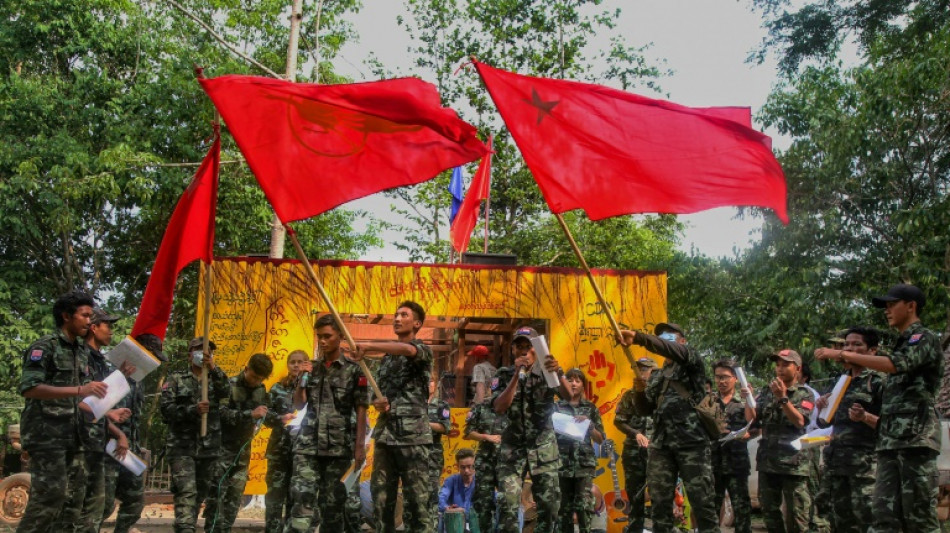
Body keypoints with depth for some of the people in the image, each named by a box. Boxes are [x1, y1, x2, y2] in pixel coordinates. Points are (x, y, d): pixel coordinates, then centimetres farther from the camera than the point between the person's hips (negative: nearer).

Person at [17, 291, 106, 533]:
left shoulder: (82, 351, 15)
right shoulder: (45, 346, -7)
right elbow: (28, 388, -20)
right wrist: (79, 390, -27)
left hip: (72, 436, 8)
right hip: (46, 434, -8)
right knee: (49, 497, -10)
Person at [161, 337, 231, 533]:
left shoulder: (215, 379, 12)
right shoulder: (176, 379, 5)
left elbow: (226, 391, -10)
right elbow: (165, 407, -6)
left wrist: (213, 368, -26)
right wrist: (193, 410, -20)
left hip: (210, 448, 3)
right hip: (182, 446, -3)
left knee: (202, 493, 12)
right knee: (186, 493, -14)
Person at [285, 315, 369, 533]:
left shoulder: (353, 370, 2)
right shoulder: (311, 368, 13)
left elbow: (360, 411, 1)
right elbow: (298, 405, 10)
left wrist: (360, 446, -5)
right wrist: (302, 378, -5)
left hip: (338, 446, -2)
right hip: (308, 444, 2)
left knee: (332, 501, 4)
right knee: (303, 499, -12)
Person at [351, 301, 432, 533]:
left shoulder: (423, 351, 1)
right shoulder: (386, 357, 20)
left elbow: (407, 349, -24)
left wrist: (368, 346, -26)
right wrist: (379, 403, 0)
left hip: (412, 434, -6)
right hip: (385, 433, 6)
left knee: (416, 499, -6)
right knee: (381, 498, 4)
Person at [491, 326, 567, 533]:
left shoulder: (546, 373, 1)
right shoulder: (505, 375, 2)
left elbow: (568, 394, -18)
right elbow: (499, 407, -14)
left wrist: (558, 373, -40)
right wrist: (516, 375, -22)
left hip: (543, 448, 1)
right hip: (513, 448, 0)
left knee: (549, 503, 3)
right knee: (508, 504, -9)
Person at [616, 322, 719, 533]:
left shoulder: (692, 362, 6)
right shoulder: (656, 377, 23)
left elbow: (676, 352, -17)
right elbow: (645, 410, 18)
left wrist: (638, 337, -28)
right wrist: (639, 390, -3)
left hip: (692, 441, -6)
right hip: (660, 443, 6)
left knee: (702, 500, -5)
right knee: (659, 501, 5)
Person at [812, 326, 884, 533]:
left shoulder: (878, 382, -3)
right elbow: (824, 422, 24)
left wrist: (865, 417, -24)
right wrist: (822, 409, 4)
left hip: (865, 463, -7)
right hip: (835, 461, 7)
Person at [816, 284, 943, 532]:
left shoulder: (925, 338, -1)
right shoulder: (900, 344, 25)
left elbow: (894, 365, -20)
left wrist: (843, 354, -17)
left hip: (916, 437, -8)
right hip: (890, 440, 8)